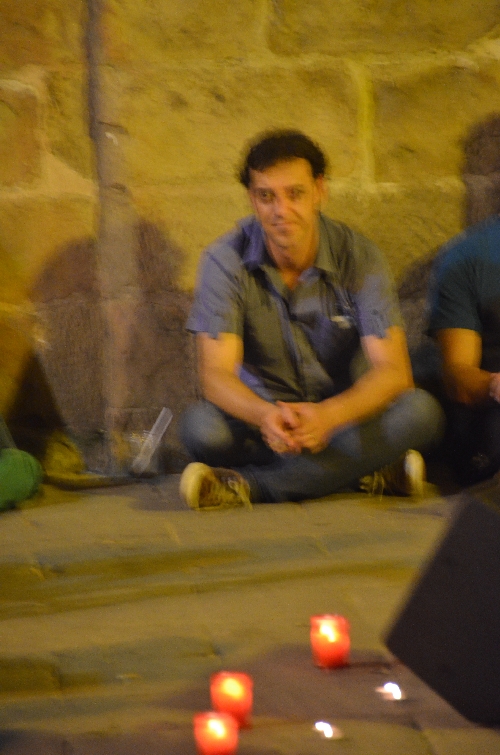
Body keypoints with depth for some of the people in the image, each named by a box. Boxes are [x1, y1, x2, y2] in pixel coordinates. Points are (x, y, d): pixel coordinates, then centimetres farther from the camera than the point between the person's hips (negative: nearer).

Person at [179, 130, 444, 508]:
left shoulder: (359, 256, -10)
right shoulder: (225, 260, -11)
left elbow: (393, 371, -18)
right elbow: (216, 374, -19)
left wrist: (328, 416, -39)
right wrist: (266, 416, -42)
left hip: (342, 416, 1)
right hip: (262, 416, -1)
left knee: (420, 411, -30)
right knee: (201, 425, -33)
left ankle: (249, 484, -31)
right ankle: (361, 471, -25)